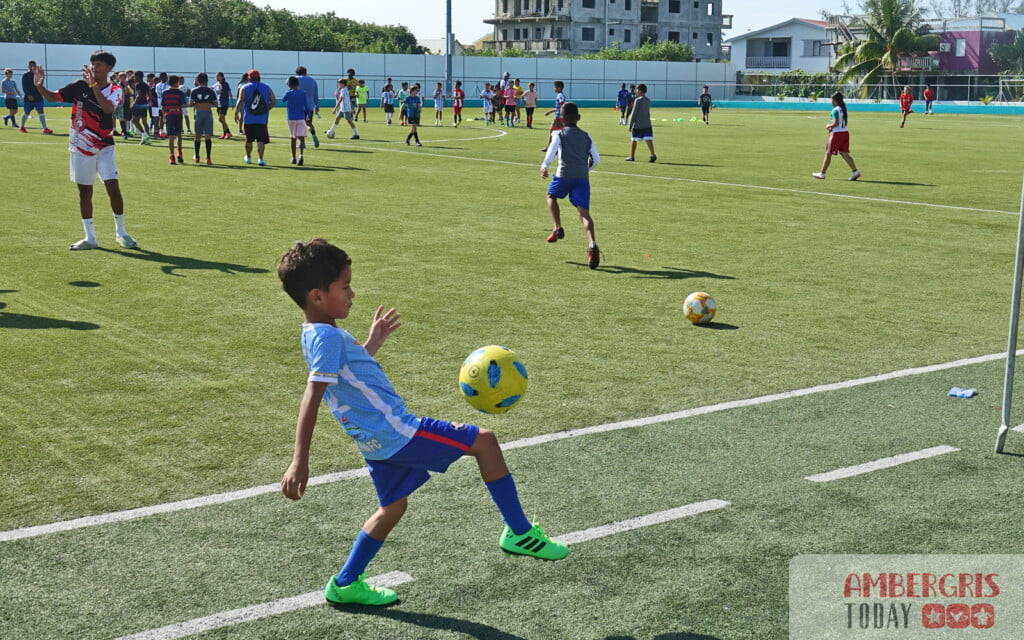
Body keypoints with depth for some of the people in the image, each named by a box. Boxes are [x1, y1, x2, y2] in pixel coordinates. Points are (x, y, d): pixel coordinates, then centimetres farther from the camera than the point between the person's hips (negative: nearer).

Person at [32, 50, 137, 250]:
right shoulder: (80, 86, -1)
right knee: (84, 192, 6)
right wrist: (39, 86, -14)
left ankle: (120, 232, 9)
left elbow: (108, 108, -26)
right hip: (81, 148, 2)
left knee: (113, 188, -10)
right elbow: (52, 97, 5)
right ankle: (90, 238, 16)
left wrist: (94, 85, -33)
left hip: (104, 148, -1)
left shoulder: (114, 91, -4)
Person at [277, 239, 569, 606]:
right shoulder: (328, 337, -19)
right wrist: (300, 462, -31)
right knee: (484, 441, -5)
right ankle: (520, 533, 2)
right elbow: (311, 399, -26)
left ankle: (345, 584, 30)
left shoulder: (316, 335, 11)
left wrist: (372, 343, 32)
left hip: (377, 440, 10)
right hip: (395, 433, -10)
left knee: (394, 505, 26)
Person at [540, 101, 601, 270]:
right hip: (583, 177, 2)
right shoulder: (586, 136, 18)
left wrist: (544, 166, -2)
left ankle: (558, 228, 14)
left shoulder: (559, 134, 7)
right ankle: (592, 244, -28)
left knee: (551, 195, 29)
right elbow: (596, 159, 16)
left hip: (564, 174, -2)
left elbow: (551, 150, -11)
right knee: (584, 212, -7)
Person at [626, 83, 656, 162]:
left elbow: (634, 114, -11)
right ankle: (653, 154, -21)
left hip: (637, 125, -5)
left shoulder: (638, 100, -10)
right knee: (648, 140, -3)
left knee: (634, 140, 9)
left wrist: (630, 125, -7)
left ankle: (631, 156, 17)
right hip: (647, 124, 5)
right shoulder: (648, 100, 11)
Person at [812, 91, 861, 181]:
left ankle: (822, 173, 11)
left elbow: (836, 123, -22)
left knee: (828, 154, 3)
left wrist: (829, 126, -4)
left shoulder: (835, 110, -15)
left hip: (836, 133, -8)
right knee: (844, 153, 6)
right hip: (845, 132, 8)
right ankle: (855, 171, -6)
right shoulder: (844, 109, 13)